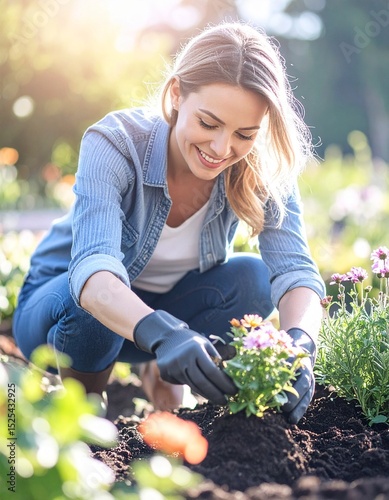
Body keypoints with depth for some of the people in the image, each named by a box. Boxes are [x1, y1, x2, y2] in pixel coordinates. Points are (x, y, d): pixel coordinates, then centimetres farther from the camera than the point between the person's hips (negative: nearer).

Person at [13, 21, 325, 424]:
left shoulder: (264, 169, -21)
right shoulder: (115, 144, -32)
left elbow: (295, 269, -30)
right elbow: (91, 270, -45)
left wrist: (299, 345, -52)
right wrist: (160, 334, -65)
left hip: (169, 307, 3)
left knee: (251, 278, -25)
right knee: (92, 304, -37)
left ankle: (163, 374, 3)